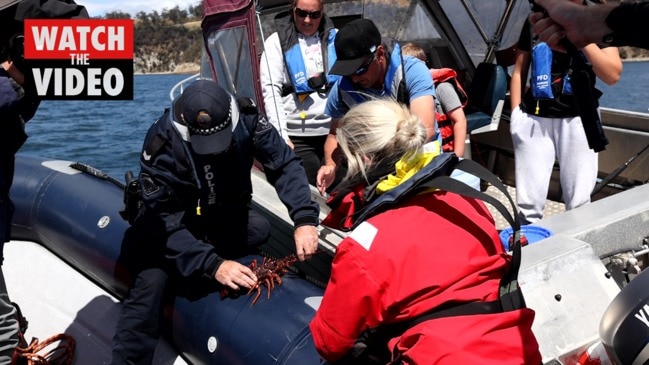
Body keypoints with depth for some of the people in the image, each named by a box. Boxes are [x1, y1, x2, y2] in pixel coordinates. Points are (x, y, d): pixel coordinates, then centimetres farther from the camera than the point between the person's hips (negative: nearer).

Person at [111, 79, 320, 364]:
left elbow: (285, 164, -21)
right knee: (151, 282, -26)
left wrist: (305, 218, -37)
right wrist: (212, 265, -44)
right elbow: (167, 223, -31)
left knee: (263, 229, -24)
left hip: (227, 215, 4)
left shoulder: (246, 119, -24)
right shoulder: (161, 146, -31)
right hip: (174, 225, -3)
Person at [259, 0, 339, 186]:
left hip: (337, 129, 3)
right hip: (298, 136, -3)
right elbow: (271, 90, -4)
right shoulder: (277, 42, 3)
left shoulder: (335, 37, 11)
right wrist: (281, 134, -14)